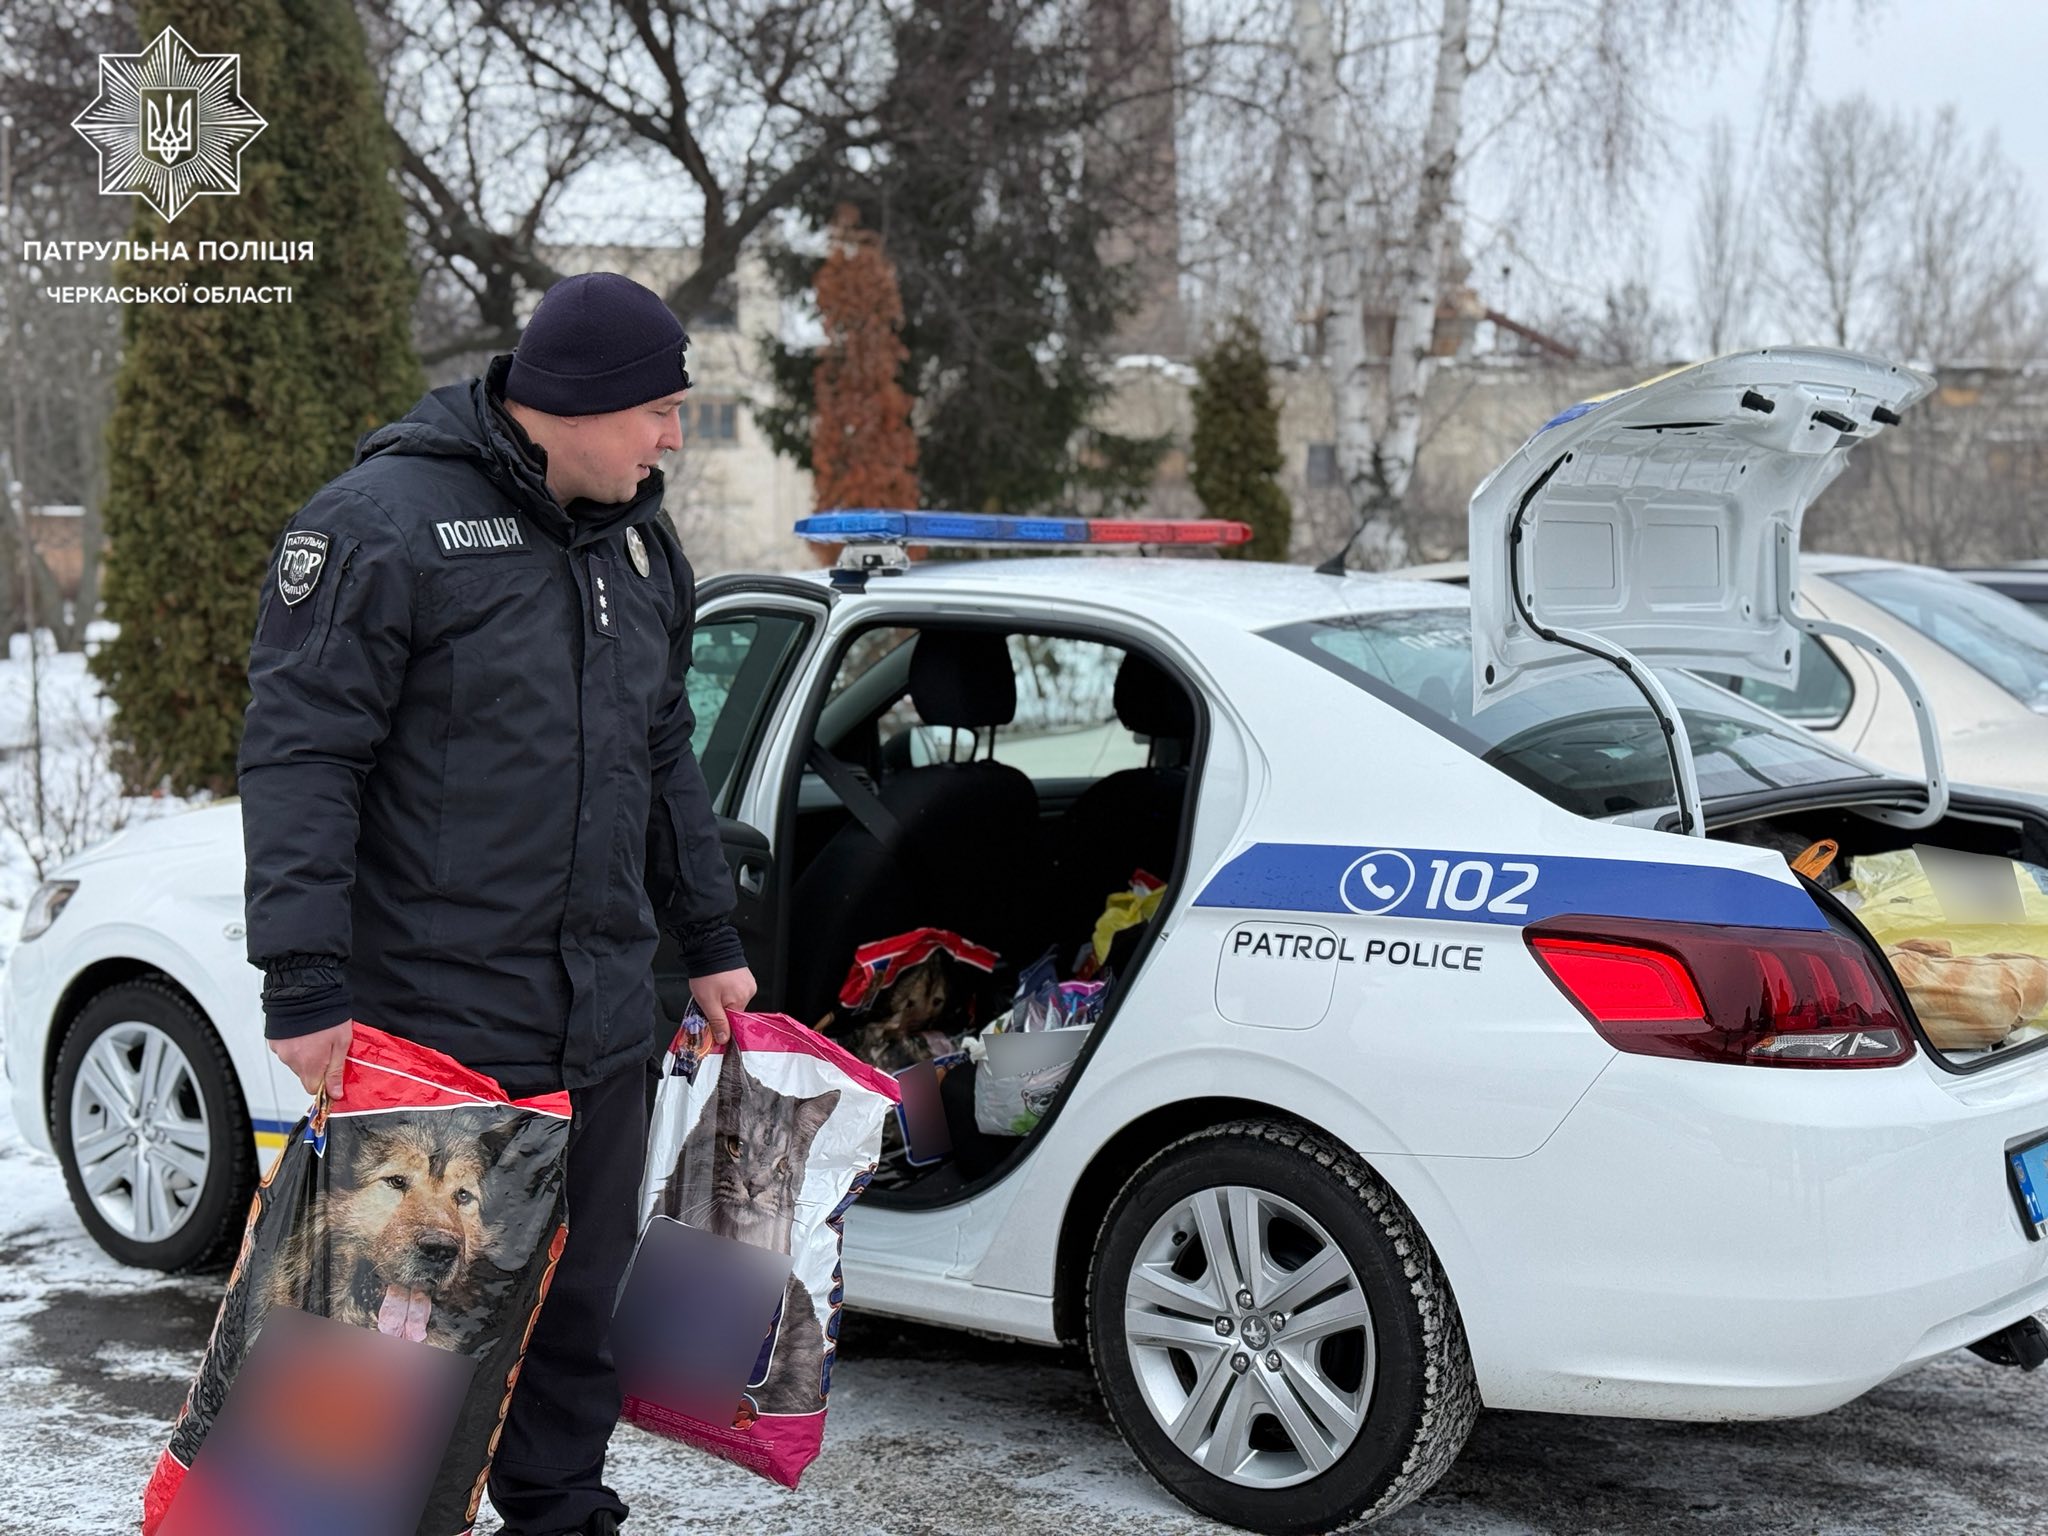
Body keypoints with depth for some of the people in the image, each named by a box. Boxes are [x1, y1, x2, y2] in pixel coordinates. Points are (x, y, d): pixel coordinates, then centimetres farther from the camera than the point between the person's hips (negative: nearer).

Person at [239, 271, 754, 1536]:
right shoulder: (385, 523, -11)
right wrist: (307, 987, -18)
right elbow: (300, 756, -14)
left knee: (582, 1293, 16)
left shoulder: (640, 543, 13)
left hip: (605, 1025, 7)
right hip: (433, 1019, -7)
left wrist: (709, 940, 23)